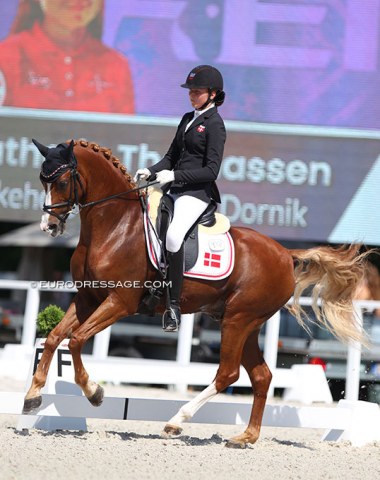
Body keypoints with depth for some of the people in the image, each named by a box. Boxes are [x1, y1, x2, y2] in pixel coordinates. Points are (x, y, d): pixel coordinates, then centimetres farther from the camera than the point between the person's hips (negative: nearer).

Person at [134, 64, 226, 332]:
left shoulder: (214, 124, -6)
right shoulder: (188, 119, 18)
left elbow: (211, 170, -14)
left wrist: (175, 175, -20)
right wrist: (151, 171, 3)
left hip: (197, 192, -9)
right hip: (174, 188, 9)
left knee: (173, 235, -32)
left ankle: (174, 307, -29)